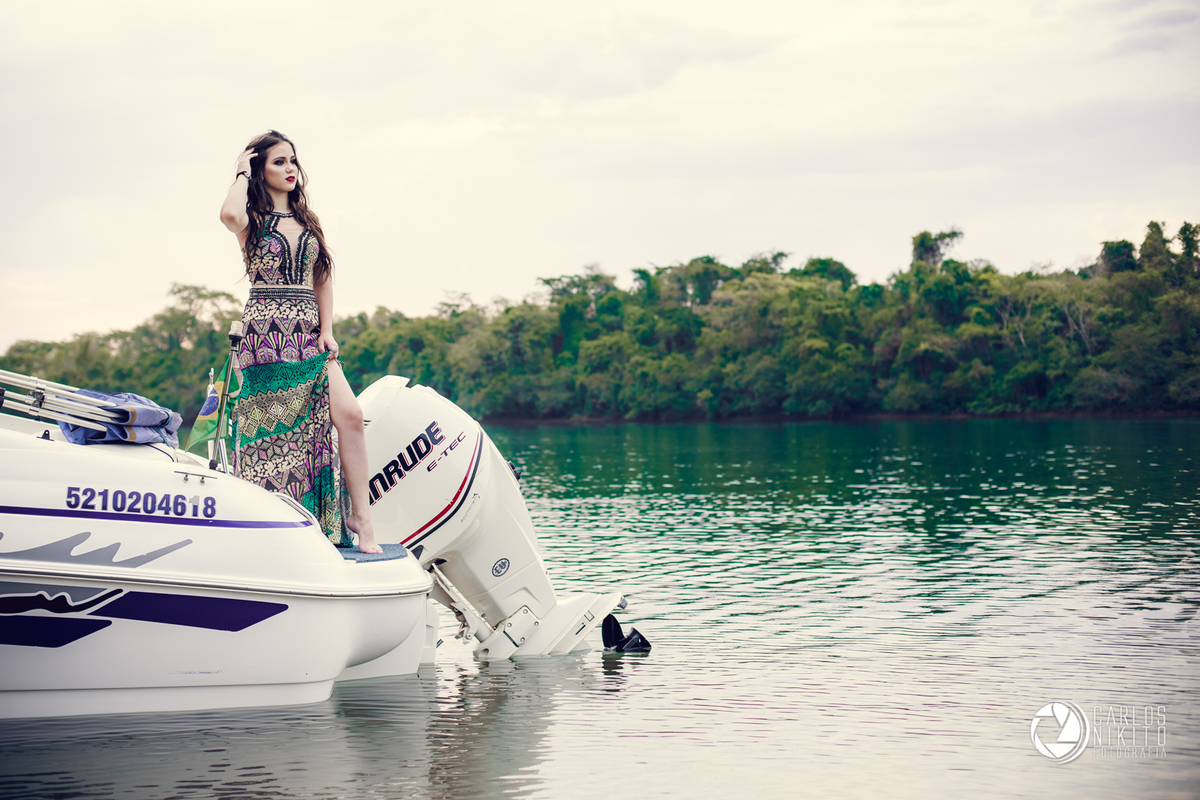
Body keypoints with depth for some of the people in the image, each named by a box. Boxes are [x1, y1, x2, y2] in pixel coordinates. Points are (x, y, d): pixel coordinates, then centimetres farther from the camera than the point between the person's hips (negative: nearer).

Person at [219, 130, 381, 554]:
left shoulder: (307, 220, 18)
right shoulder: (253, 218, 2)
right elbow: (229, 214, -24)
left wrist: (327, 330, 4)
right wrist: (243, 173, -7)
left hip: (309, 333, 4)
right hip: (266, 334, -4)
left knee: (349, 414, -15)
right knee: (273, 429, -2)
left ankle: (360, 516, -12)